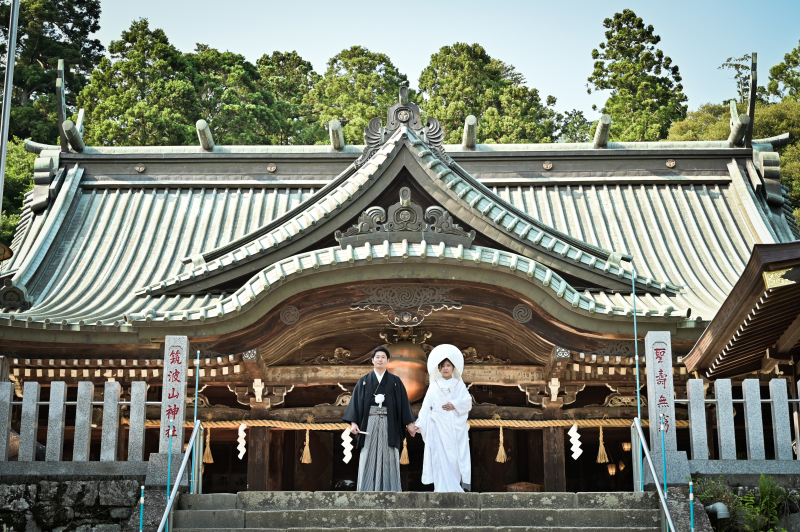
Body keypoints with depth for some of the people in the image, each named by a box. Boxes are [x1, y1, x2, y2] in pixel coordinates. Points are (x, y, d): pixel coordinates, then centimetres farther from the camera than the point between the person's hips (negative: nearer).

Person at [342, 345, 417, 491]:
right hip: (369, 424, 0)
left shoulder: (395, 381, 8)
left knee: (388, 458, -2)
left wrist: (409, 424, -1)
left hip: (389, 424, 0)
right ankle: (368, 490, 1)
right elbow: (356, 402, 4)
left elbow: (403, 403, 6)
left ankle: (388, 490, 2)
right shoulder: (364, 381, 9)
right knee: (369, 459, -1)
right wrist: (353, 422, -8)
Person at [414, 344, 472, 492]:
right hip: (439, 427, -1)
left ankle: (462, 487, 1)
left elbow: (467, 402, 2)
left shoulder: (459, 384, 11)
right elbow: (426, 406, 4)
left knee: (459, 456, -5)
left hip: (457, 427, 1)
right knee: (442, 457, -8)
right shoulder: (434, 386, 9)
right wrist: (420, 424, -5)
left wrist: (454, 405, -14)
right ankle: (445, 489, -7)